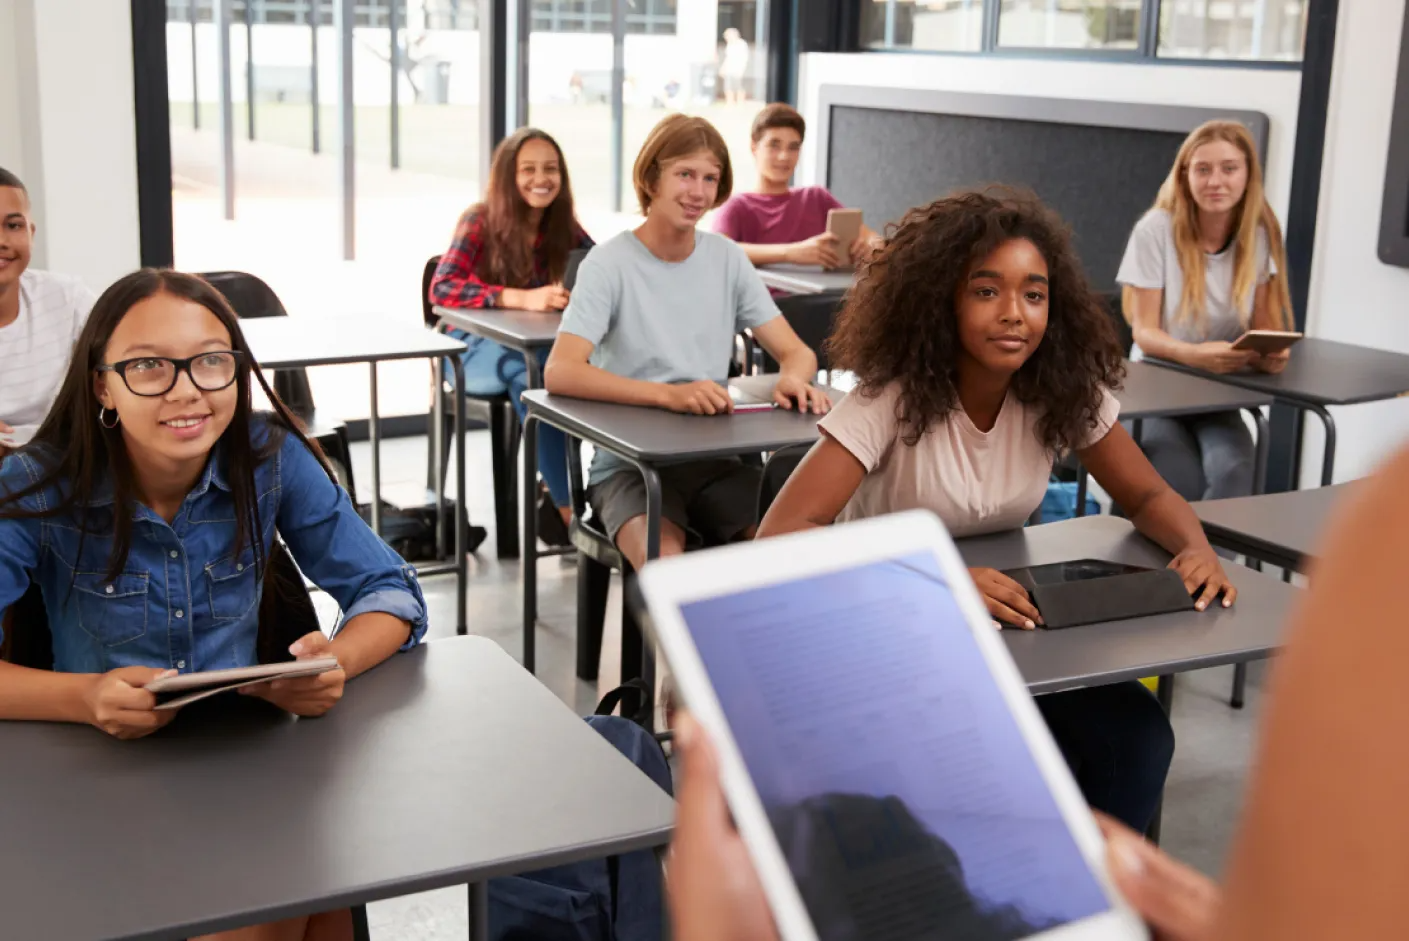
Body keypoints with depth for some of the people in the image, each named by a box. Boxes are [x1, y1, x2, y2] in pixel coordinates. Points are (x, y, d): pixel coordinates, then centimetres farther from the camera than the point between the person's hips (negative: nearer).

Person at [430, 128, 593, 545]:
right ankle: (568, 508, -31)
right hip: (476, 348, -4)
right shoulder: (482, 221, -13)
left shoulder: (563, 225, 2)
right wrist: (523, 298, -41)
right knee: (527, 373, -39)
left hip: (537, 346, 4)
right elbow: (442, 287, -27)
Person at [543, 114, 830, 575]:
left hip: (715, 461, 4)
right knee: (666, 563, -33)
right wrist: (668, 394, -33)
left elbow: (796, 351, 8)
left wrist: (793, 379, -18)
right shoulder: (610, 264, -7)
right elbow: (560, 372, -20)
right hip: (628, 466, -4)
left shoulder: (727, 259, 8)